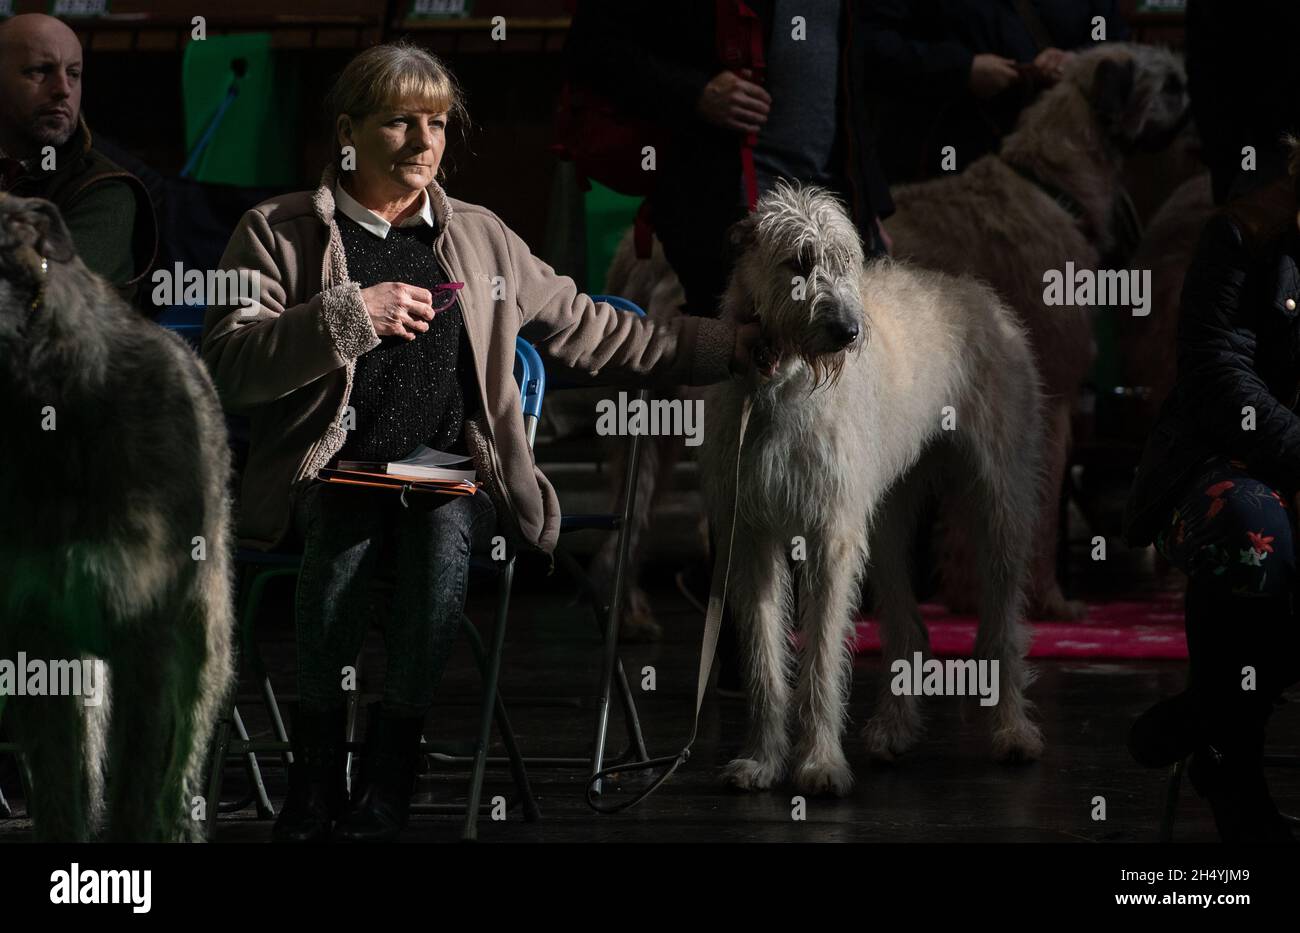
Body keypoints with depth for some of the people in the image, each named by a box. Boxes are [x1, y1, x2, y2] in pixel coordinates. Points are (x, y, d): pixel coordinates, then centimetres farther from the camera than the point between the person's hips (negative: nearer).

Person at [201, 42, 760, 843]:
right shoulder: (281, 233, 9)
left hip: (453, 475, 2)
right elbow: (227, 365, -4)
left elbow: (590, 332, 24)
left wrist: (732, 346, 18)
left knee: (444, 535, -33)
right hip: (333, 474, -2)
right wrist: (349, 316, -15)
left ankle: (390, 776, -24)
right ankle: (318, 769, -22)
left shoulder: (481, 237, 20)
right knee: (348, 533, -37)